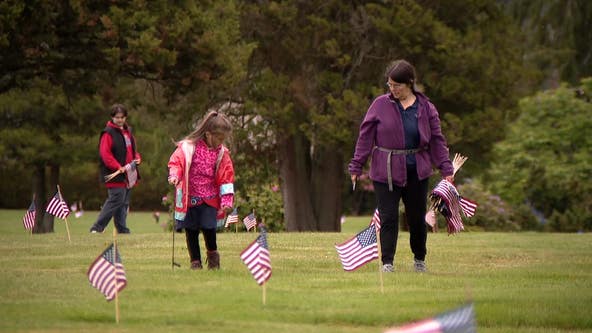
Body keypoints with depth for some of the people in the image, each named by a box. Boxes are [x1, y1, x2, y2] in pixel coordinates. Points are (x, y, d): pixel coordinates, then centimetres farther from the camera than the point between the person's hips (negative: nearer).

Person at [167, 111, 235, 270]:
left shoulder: (222, 153, 3)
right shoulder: (187, 147, -7)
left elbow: (226, 178, 4)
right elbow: (176, 163, -3)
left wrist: (227, 201, -3)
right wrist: (174, 176, -25)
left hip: (210, 199, 1)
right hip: (189, 198, -1)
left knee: (208, 227, -11)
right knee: (191, 231, 4)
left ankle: (212, 253, 17)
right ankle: (195, 260, 18)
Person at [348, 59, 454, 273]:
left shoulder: (425, 108, 3)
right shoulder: (380, 105, -1)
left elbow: (437, 140, 6)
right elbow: (365, 137, 1)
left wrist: (446, 169, -1)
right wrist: (356, 167, -1)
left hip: (416, 171, 1)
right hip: (386, 172, -1)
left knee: (417, 217, 10)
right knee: (388, 218, -4)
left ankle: (419, 259, 27)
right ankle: (387, 262, 1)